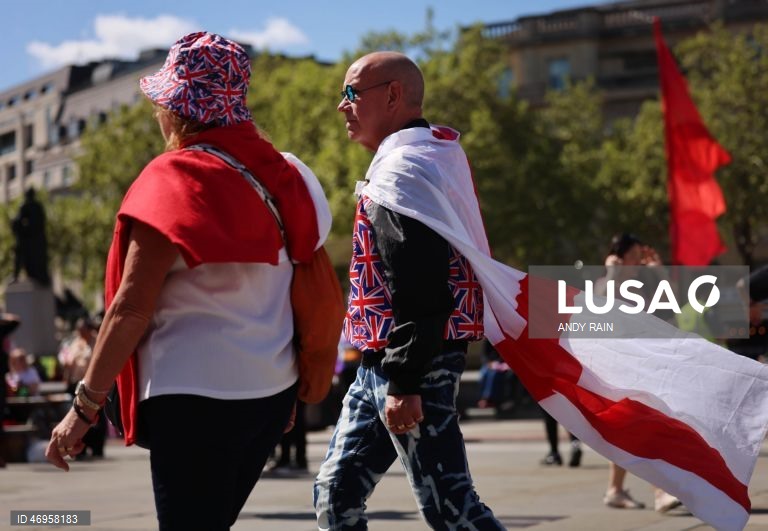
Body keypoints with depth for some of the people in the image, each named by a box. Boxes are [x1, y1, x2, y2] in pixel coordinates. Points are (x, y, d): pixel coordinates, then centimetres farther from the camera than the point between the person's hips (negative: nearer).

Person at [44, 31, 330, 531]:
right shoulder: (279, 174, 8)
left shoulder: (176, 178, -10)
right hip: (272, 391, 7)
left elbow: (132, 308, -14)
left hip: (196, 395, -7)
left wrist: (85, 405, -9)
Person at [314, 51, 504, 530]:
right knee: (337, 491, 12)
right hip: (383, 363, 11)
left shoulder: (402, 167, -15)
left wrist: (405, 383, -25)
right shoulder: (437, 152, 17)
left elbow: (418, 287, -24)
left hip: (413, 362, -11)